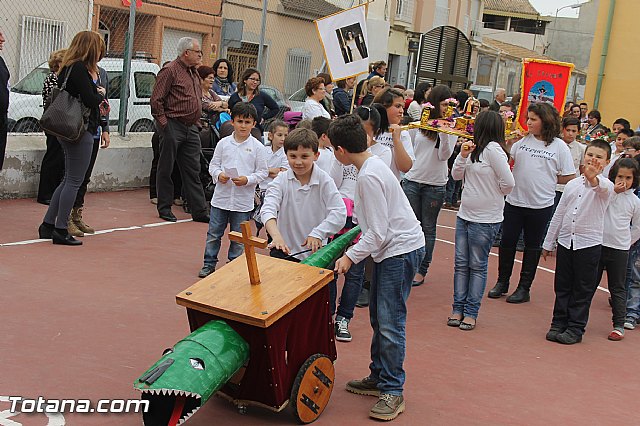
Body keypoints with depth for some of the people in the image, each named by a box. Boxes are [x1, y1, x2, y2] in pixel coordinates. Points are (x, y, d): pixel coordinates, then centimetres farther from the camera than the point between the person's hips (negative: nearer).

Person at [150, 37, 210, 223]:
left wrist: (197, 121, 17)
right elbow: (156, 100, -12)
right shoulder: (170, 70, -8)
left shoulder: (194, 73, 18)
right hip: (173, 126, -8)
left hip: (191, 128, 8)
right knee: (166, 169, 3)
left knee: (193, 171, 7)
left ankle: (200, 211, 9)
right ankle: (164, 208, 12)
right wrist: (163, 123, -14)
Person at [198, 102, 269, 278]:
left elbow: (263, 172, -2)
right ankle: (209, 263, 23)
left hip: (243, 200, -2)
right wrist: (218, 174, -13)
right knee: (214, 233, 9)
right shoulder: (223, 143, 2)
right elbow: (213, 164, 7)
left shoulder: (257, 147, -4)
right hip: (221, 197, 2)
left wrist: (247, 180, -17)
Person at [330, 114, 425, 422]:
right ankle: (378, 377, 27)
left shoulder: (369, 177, -22)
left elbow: (378, 232, -22)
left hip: (401, 249, -11)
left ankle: (393, 392, 1)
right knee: (378, 317, 16)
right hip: (389, 248, 11)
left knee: (390, 322, -7)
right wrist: (353, 246, 23)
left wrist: (351, 256, -16)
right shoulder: (371, 165, 9)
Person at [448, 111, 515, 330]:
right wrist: (463, 155, -5)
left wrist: (495, 196, -1)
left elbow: (508, 183, -18)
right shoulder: (476, 149, 8)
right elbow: (456, 175, 9)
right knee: (461, 264, 9)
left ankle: (471, 312, 10)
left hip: (485, 219, -8)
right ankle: (458, 308, 17)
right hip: (464, 214, 8)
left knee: (477, 266, 3)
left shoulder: (493, 149, -15)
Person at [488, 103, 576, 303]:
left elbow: (569, 177, -2)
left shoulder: (559, 146, -5)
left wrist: (547, 180, -3)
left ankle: (524, 288, 22)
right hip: (515, 201, 2)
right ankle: (502, 282, 26)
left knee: (533, 246, 11)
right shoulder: (522, 139, 0)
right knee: (507, 242, 9)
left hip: (541, 205, -2)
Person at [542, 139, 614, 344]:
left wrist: (593, 178, -57)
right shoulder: (572, 185, 8)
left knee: (583, 289, 4)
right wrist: (548, 243, 14)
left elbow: (602, 187, -34)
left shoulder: (606, 185, -6)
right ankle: (558, 324, 20)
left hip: (589, 243, -4)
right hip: (566, 241, 4)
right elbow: (559, 215, 12)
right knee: (562, 287, 10)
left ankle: (575, 328, 13)